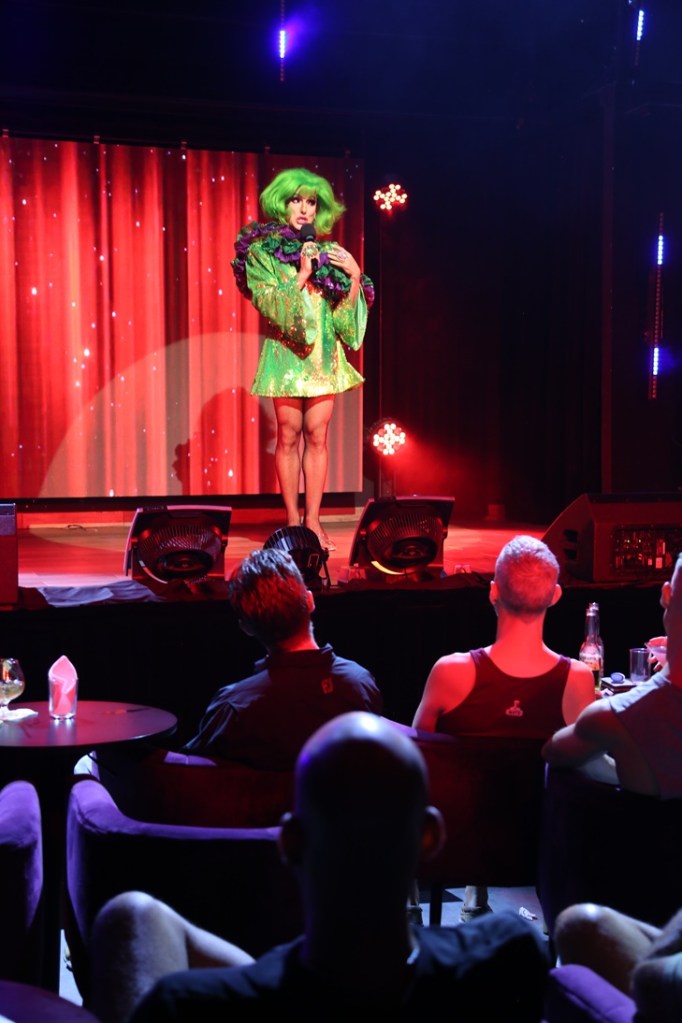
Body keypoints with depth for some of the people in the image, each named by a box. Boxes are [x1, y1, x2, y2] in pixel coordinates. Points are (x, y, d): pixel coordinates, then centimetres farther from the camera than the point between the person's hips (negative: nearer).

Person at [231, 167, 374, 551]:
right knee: (289, 435, -1)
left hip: (324, 353, 3)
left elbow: (346, 311, 9)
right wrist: (302, 275, -14)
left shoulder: (327, 250, 12)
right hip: (286, 351, -3)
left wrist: (354, 275, -6)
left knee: (318, 436, 0)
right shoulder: (260, 250, 3)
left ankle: (313, 520, 5)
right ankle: (293, 521, 6)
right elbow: (271, 305, -8)